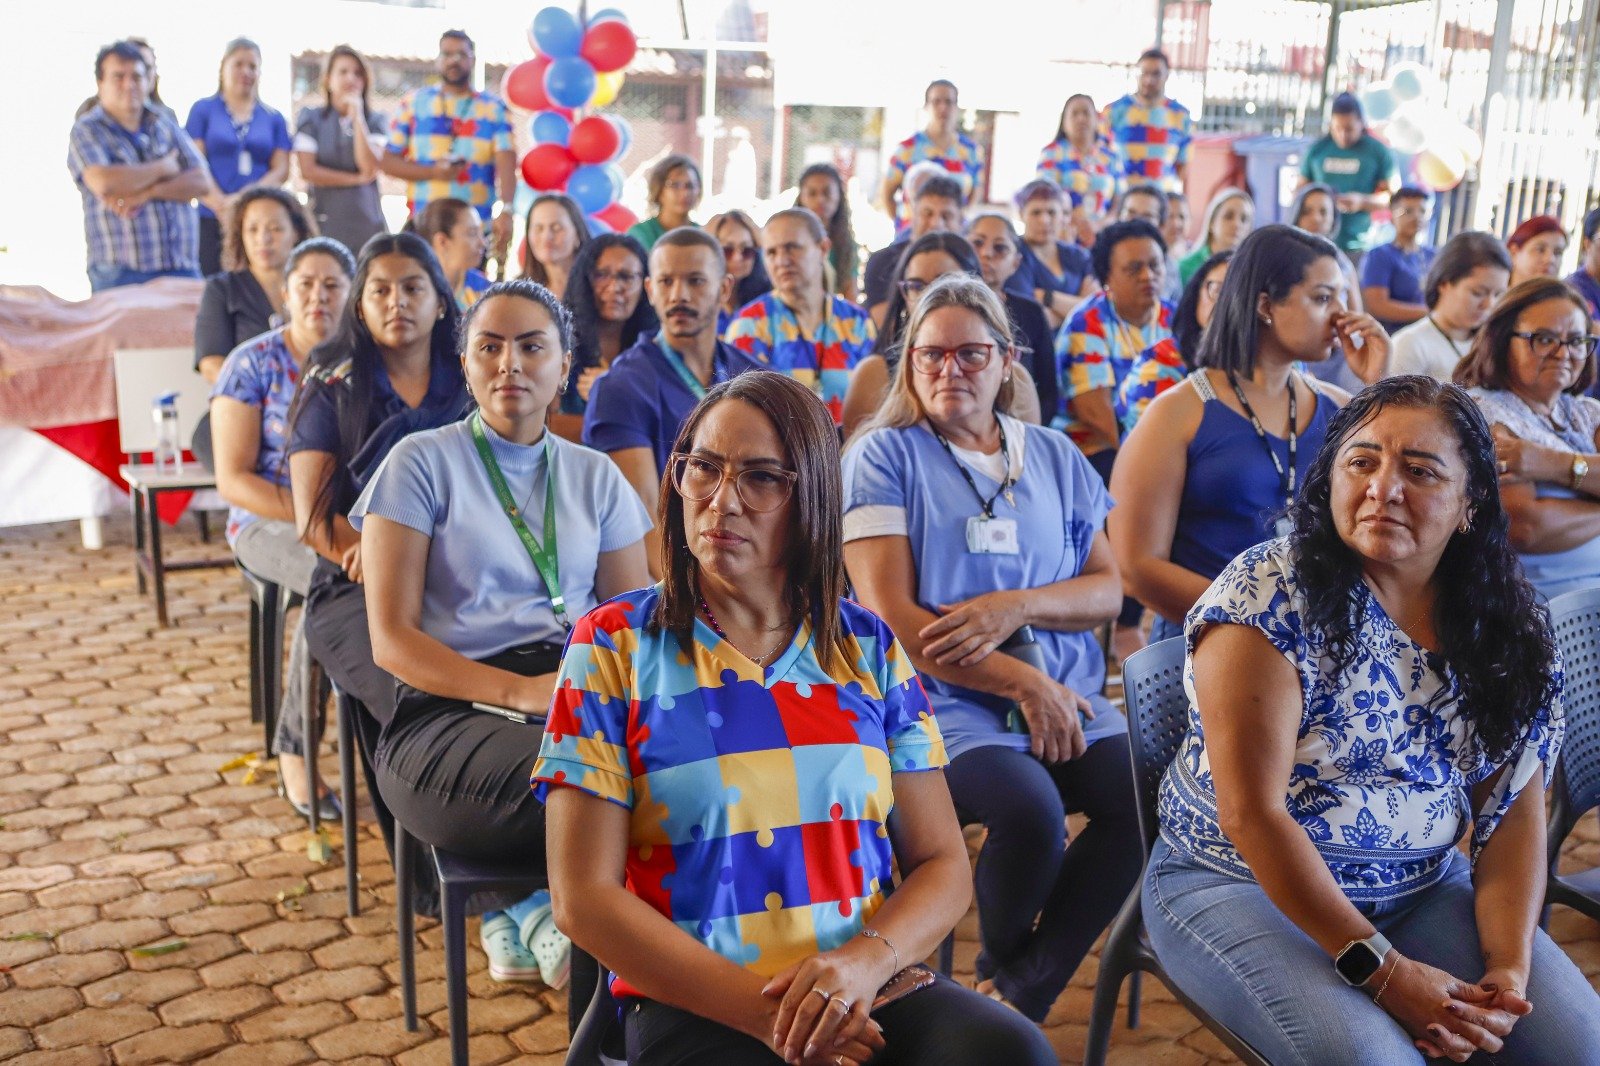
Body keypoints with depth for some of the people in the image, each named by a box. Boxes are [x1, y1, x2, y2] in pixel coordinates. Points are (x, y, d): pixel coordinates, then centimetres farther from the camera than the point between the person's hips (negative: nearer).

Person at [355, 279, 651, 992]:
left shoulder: (595, 477, 20)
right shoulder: (423, 463, 7)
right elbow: (392, 640, -1)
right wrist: (517, 690, -16)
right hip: (451, 710, -4)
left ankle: (529, 916, -9)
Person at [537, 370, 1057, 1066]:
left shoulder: (869, 648, 10)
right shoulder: (615, 645, 2)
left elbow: (942, 865, 9)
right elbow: (585, 897, -3)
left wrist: (866, 959, -12)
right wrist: (762, 1009, -13)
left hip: (871, 997, 3)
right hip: (697, 1008, -2)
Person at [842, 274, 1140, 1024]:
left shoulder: (1054, 456, 14)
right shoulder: (885, 455, 1)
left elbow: (1108, 591, 10)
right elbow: (892, 616, -7)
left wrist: (1016, 606, -10)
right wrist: (1024, 683, -12)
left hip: (1066, 695, 5)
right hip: (946, 701, -4)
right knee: (1032, 809, -31)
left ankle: (1020, 990, -2)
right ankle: (1000, 966, 4)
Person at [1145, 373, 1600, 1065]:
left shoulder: (1508, 625, 1)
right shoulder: (1272, 594, -17)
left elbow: (1515, 808, 2)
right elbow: (1252, 813, -19)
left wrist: (1510, 966, -13)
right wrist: (1381, 968, -20)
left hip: (1422, 891, 5)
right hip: (1240, 885, -5)